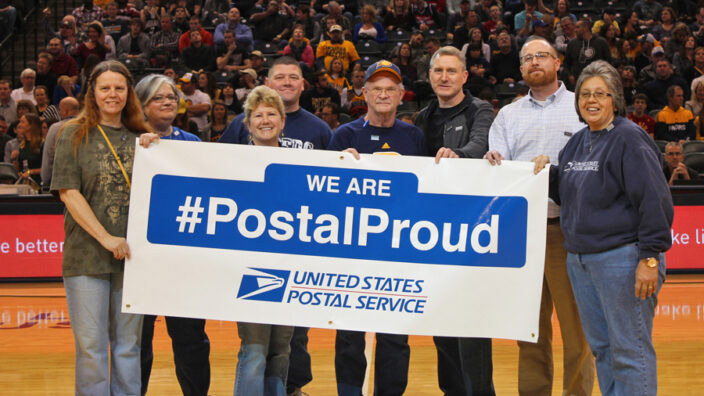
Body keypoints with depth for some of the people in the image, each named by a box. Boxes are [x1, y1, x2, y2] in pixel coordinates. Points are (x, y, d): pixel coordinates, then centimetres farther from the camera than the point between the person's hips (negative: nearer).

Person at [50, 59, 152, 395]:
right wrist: (105, 237, -13)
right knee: (91, 345, 0)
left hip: (131, 254, 3)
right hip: (87, 255, -3)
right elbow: (67, 192, -5)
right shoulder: (75, 134, 2)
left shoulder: (142, 138, 10)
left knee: (128, 343, 9)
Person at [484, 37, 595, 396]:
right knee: (531, 327, 8)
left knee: (575, 323, -3)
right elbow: (495, 169, 8)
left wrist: (555, 169, -16)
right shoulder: (508, 115, 18)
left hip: (568, 229, -3)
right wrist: (492, 161, -14)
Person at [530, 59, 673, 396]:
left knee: (629, 349, -4)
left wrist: (650, 258, -19)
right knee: (600, 346, 15)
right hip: (580, 259, 8)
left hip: (622, 258, -8)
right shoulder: (578, 141, 15)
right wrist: (549, 172, 5)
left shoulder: (629, 139, -10)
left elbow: (654, 201, -15)